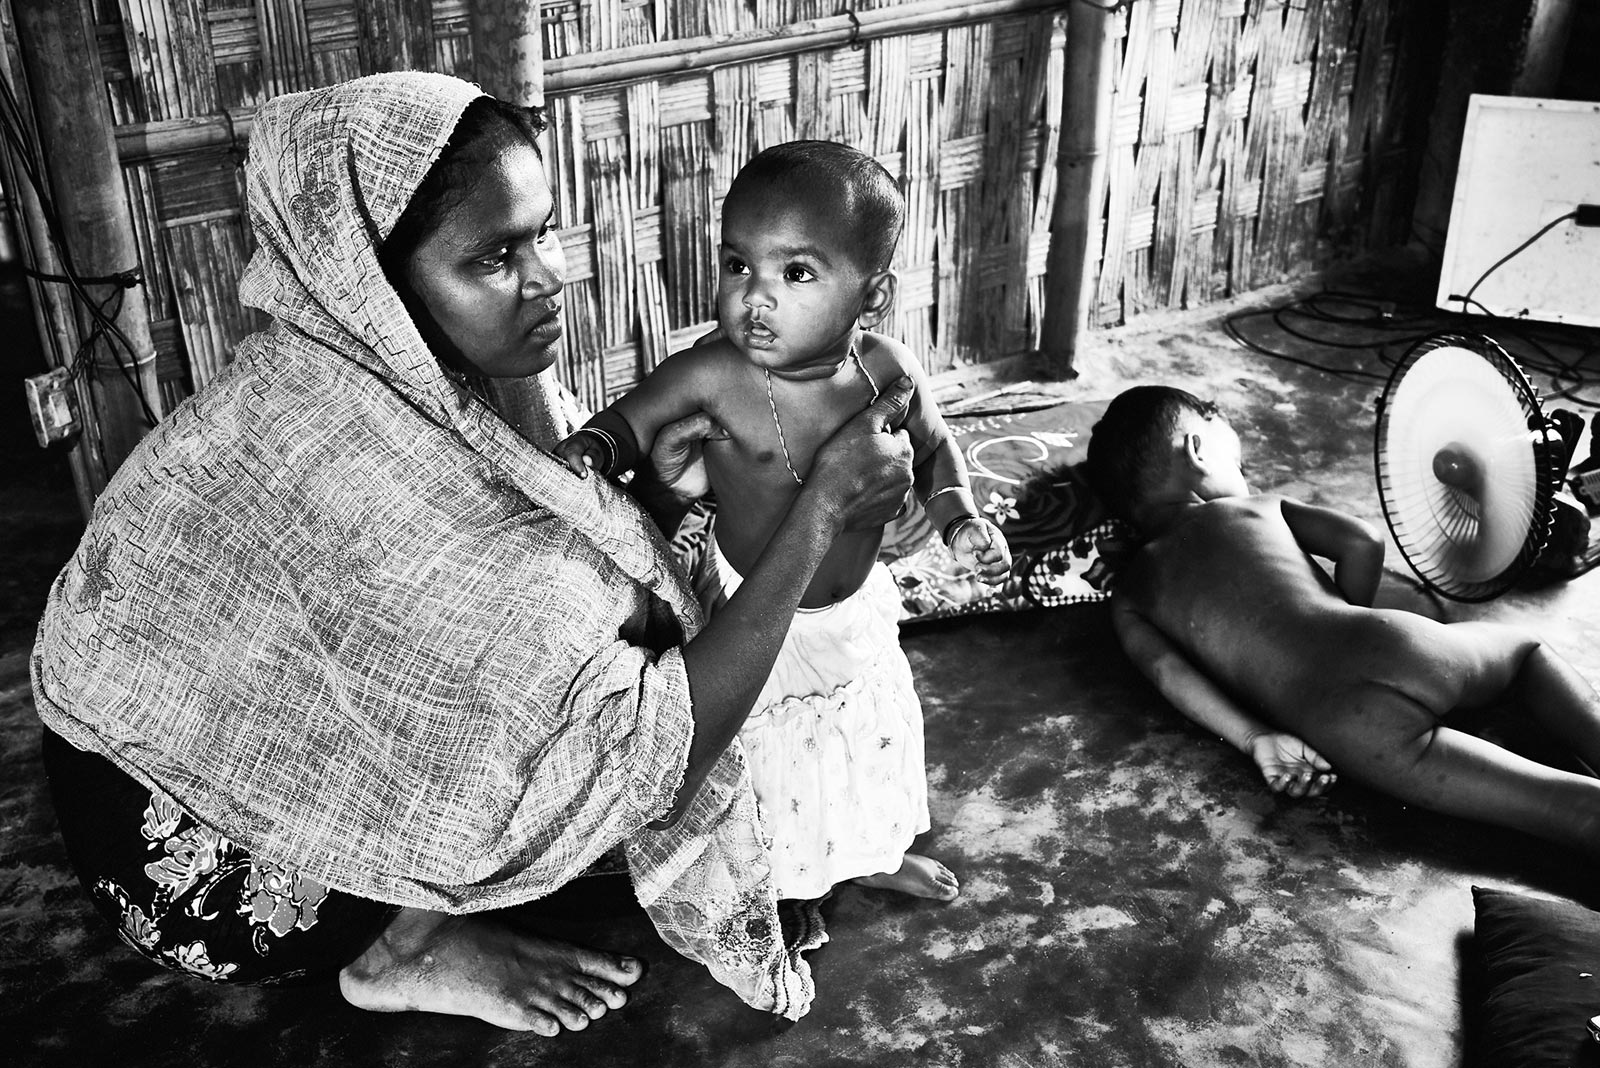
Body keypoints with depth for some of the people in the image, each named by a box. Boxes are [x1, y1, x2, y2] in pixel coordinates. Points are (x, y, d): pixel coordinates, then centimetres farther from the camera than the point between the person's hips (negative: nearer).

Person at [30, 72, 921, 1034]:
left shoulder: (404, 364, -11)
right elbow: (649, 761, -33)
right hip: (192, 861, -8)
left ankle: (411, 922, 14)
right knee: (617, 632, -16)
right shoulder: (365, 469, -36)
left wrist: (655, 494, -16)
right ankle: (407, 949, 2)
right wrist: (819, 515, -29)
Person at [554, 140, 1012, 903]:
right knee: (767, 765, 16)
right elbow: (630, 419, -16)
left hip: (858, 606, 4)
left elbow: (932, 449, 1)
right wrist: (586, 453, -36)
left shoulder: (887, 370, -18)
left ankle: (872, 856, 58)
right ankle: (781, 891, 47)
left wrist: (959, 519, -14)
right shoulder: (714, 374, -29)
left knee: (873, 741, 27)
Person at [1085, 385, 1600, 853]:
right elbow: (1362, 542, 9)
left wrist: (1257, 739, -8)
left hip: (1333, 716, -1)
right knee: (1524, 647, 32)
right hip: (1396, 646, 1)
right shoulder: (1259, 506, 23)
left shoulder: (1130, 594, 21)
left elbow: (1167, 670, 1)